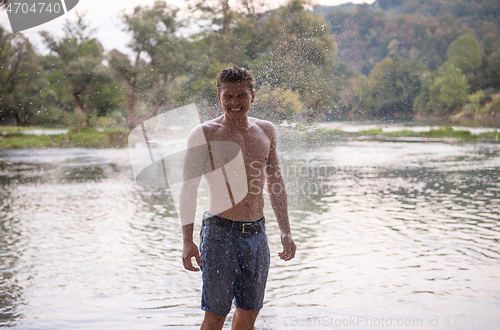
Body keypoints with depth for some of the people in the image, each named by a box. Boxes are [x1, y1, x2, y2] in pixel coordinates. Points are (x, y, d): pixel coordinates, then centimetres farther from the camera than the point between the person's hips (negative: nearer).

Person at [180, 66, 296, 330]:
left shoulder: (266, 131, 9)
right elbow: (188, 189, -7)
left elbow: (275, 183, 17)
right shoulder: (204, 135, -5)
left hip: (257, 233, 5)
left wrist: (286, 232, 14)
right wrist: (187, 241, -14)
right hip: (220, 233, -4)